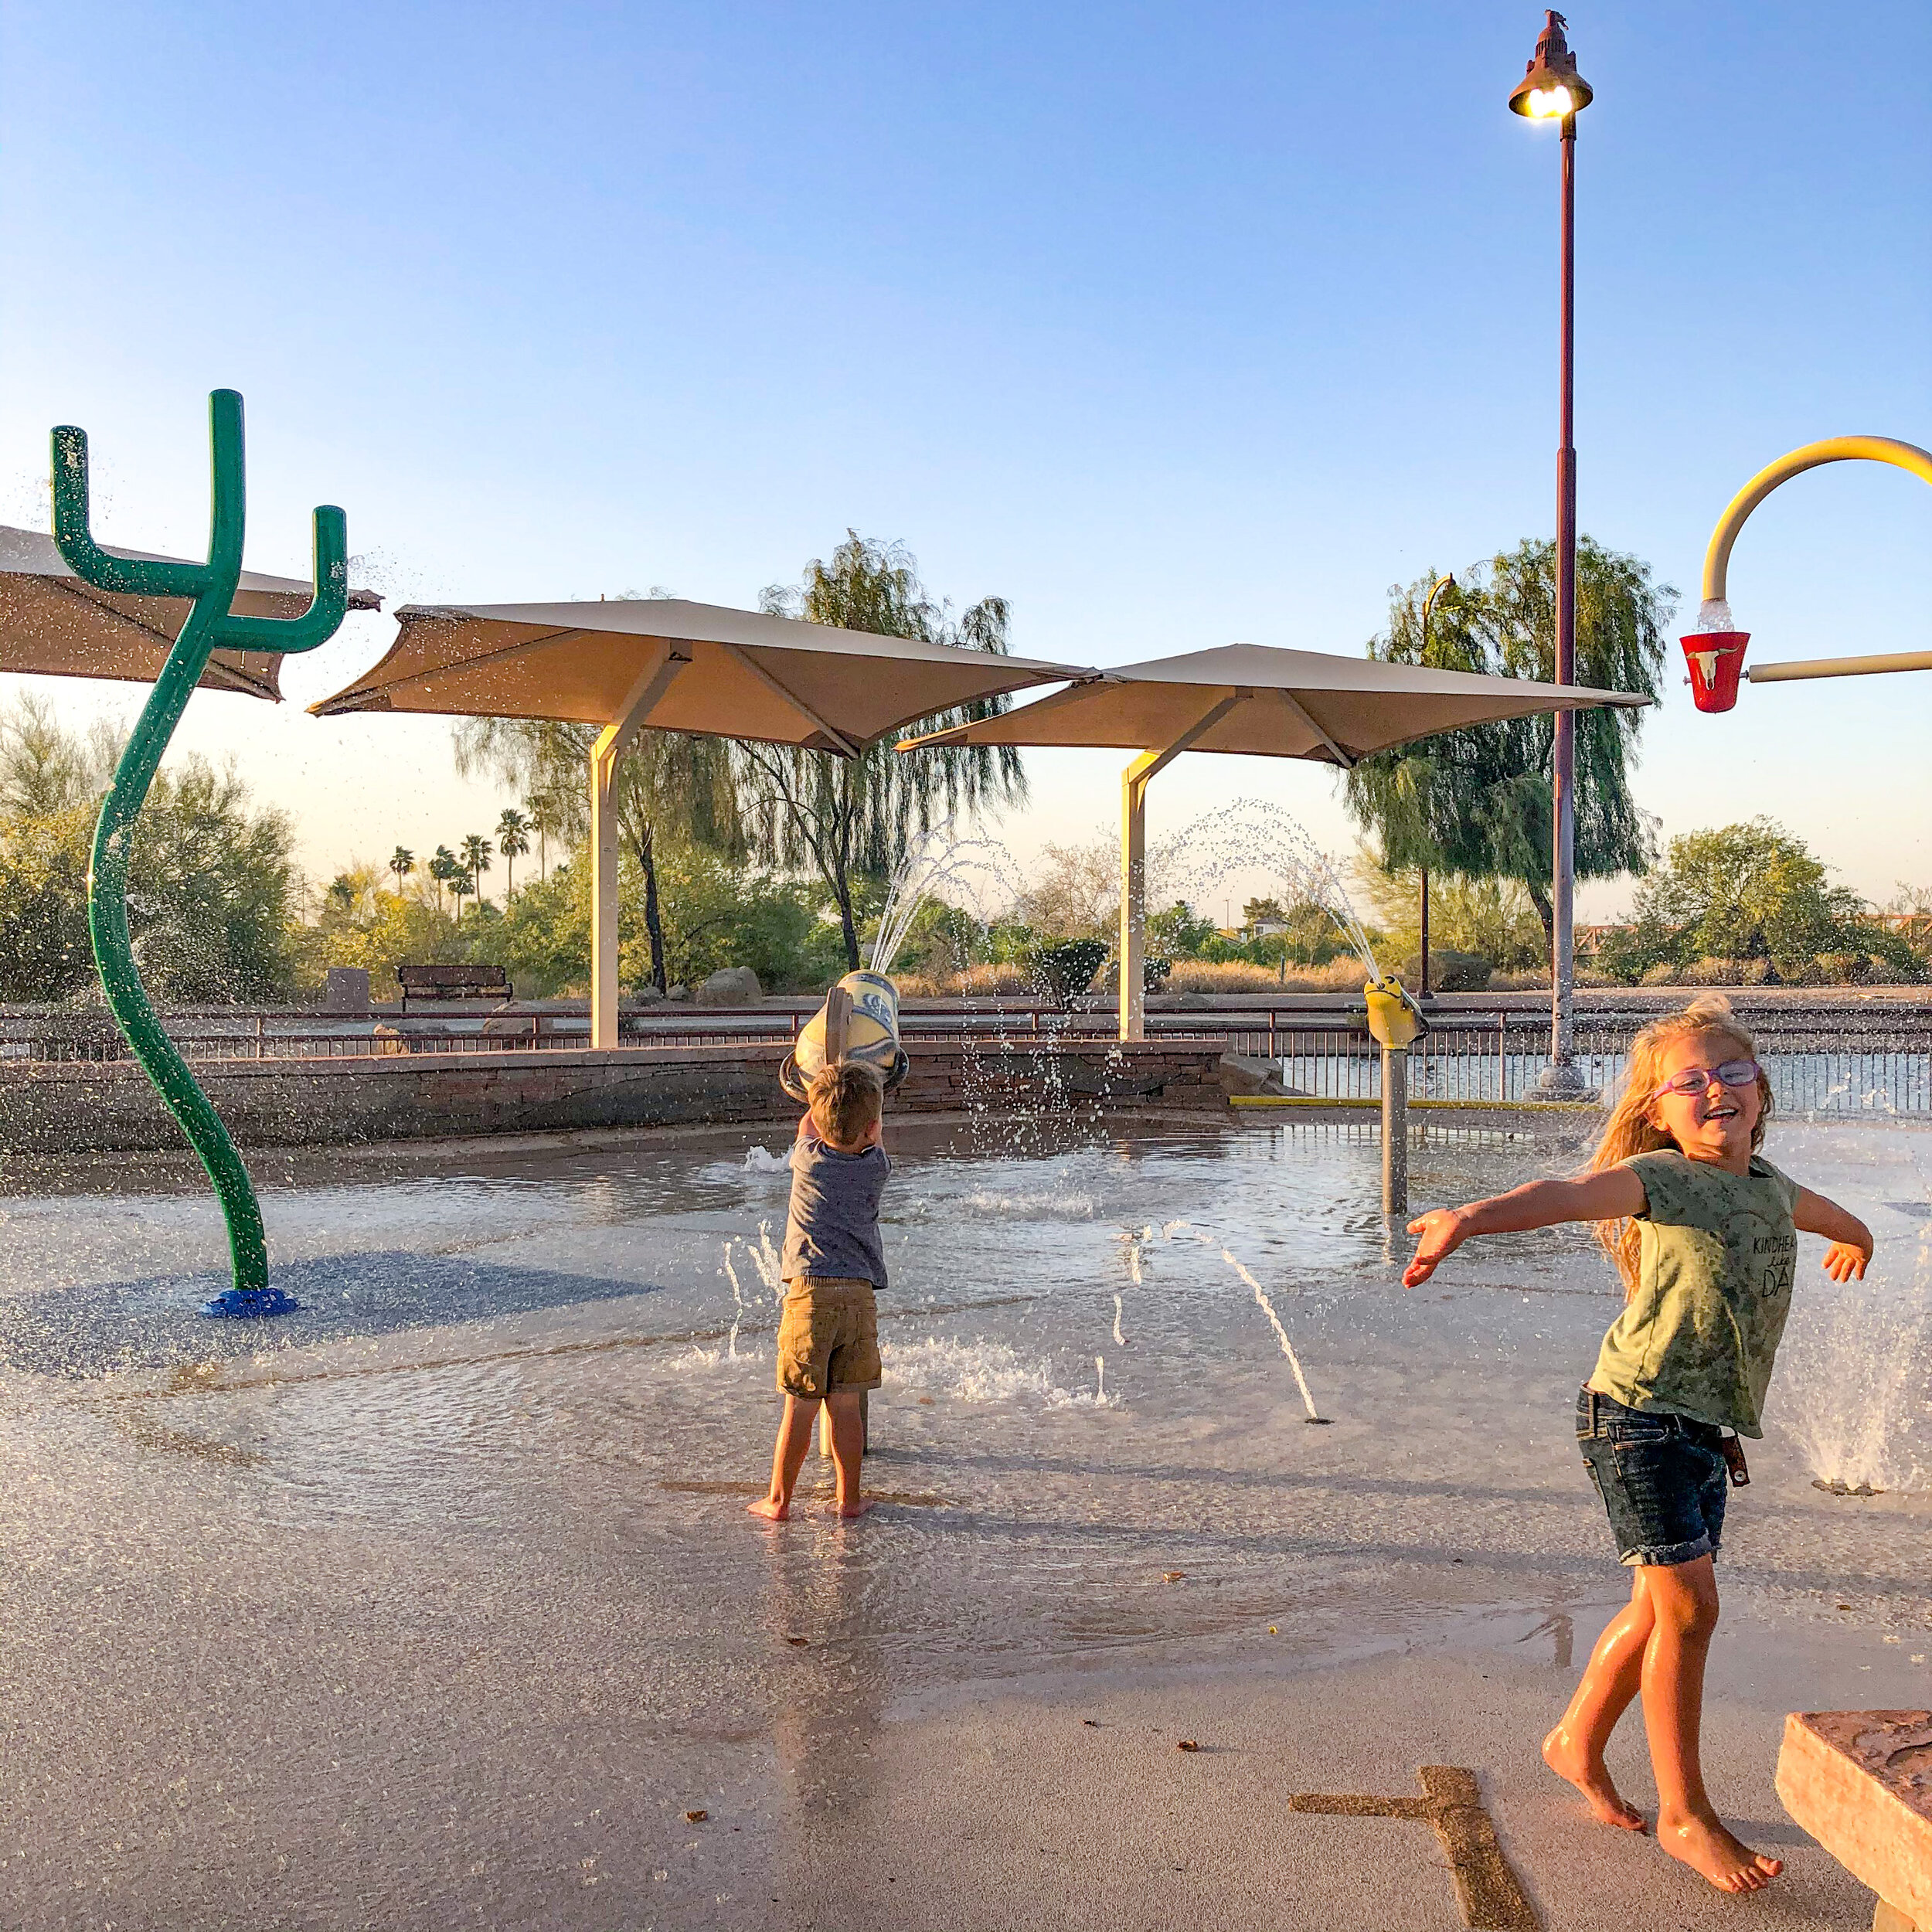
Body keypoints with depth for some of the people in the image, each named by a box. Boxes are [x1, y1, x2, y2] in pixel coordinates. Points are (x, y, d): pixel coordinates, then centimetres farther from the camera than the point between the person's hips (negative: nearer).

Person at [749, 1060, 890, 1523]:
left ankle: (778, 1499, 13)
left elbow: (808, 1126, 22)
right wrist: (865, 1097, 42)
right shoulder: (877, 1167, 1)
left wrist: (825, 1100, 40)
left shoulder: (809, 1160, -2)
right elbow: (871, 1140, 26)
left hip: (809, 1292, -1)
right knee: (845, 1404, 9)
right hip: (860, 1295, 2)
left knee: (800, 1407, 4)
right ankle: (849, 1498, 17)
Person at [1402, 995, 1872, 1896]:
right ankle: (1684, 1814, 10)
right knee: (1689, 1605, -5)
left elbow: (1816, 1208, 36)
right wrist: (1472, 1216, -51)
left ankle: (1577, 1740, 36)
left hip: (1706, 1429, 8)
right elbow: (1567, 1194, -32)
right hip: (1637, 1413, -7)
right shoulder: (1660, 1179, -13)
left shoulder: (1768, 1186, 11)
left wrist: (1855, 1235, 60)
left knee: (1661, 1605, 15)